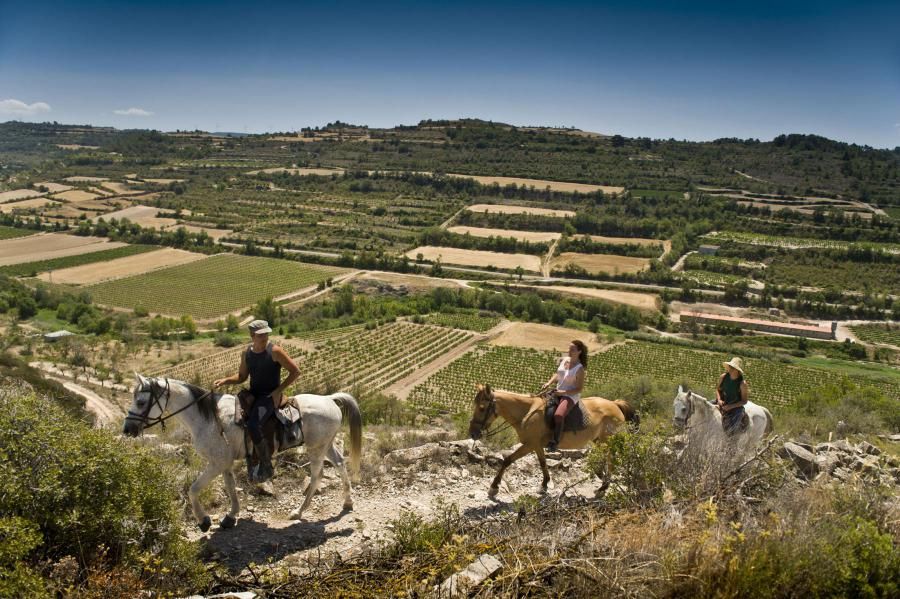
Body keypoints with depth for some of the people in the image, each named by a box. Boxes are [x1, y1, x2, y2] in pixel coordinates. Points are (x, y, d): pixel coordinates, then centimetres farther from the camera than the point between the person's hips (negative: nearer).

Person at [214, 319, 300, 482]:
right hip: (252, 395, 7)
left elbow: (295, 371, -10)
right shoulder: (246, 354, 5)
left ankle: (266, 467, -12)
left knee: (253, 425, -29)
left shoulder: (275, 351, -13)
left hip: (270, 397, -7)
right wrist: (224, 381, 0)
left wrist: (278, 391, -14)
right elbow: (242, 376, 18)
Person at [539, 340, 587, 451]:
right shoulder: (563, 360, 4)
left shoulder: (579, 369, -15)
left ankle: (555, 442, -25)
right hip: (557, 392, 8)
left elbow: (579, 389, -13)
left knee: (558, 415, -33)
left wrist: (563, 392, -20)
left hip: (571, 396, -8)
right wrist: (549, 383, -2)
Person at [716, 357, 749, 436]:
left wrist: (731, 406, -20)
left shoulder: (742, 384, -16)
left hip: (736, 407, -5)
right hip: (721, 404, 5)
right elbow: (717, 389, 9)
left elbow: (744, 401, -9)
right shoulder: (723, 377, -4)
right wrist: (719, 399, -10)